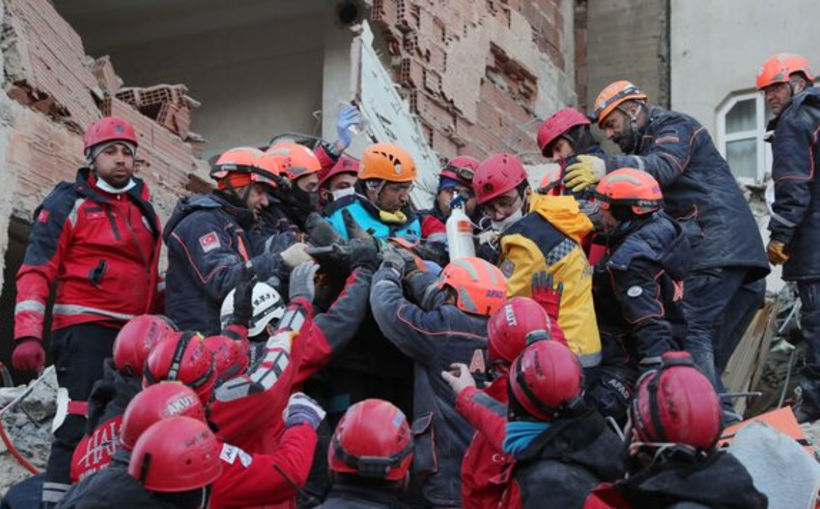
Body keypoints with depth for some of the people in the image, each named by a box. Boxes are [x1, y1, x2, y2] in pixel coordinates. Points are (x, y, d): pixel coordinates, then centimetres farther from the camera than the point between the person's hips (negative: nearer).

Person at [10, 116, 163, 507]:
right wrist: (28, 333, -18)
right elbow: (36, 271, -7)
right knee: (81, 428, -14)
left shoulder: (144, 209, 19)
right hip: (85, 329, -6)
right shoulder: (69, 203, 0)